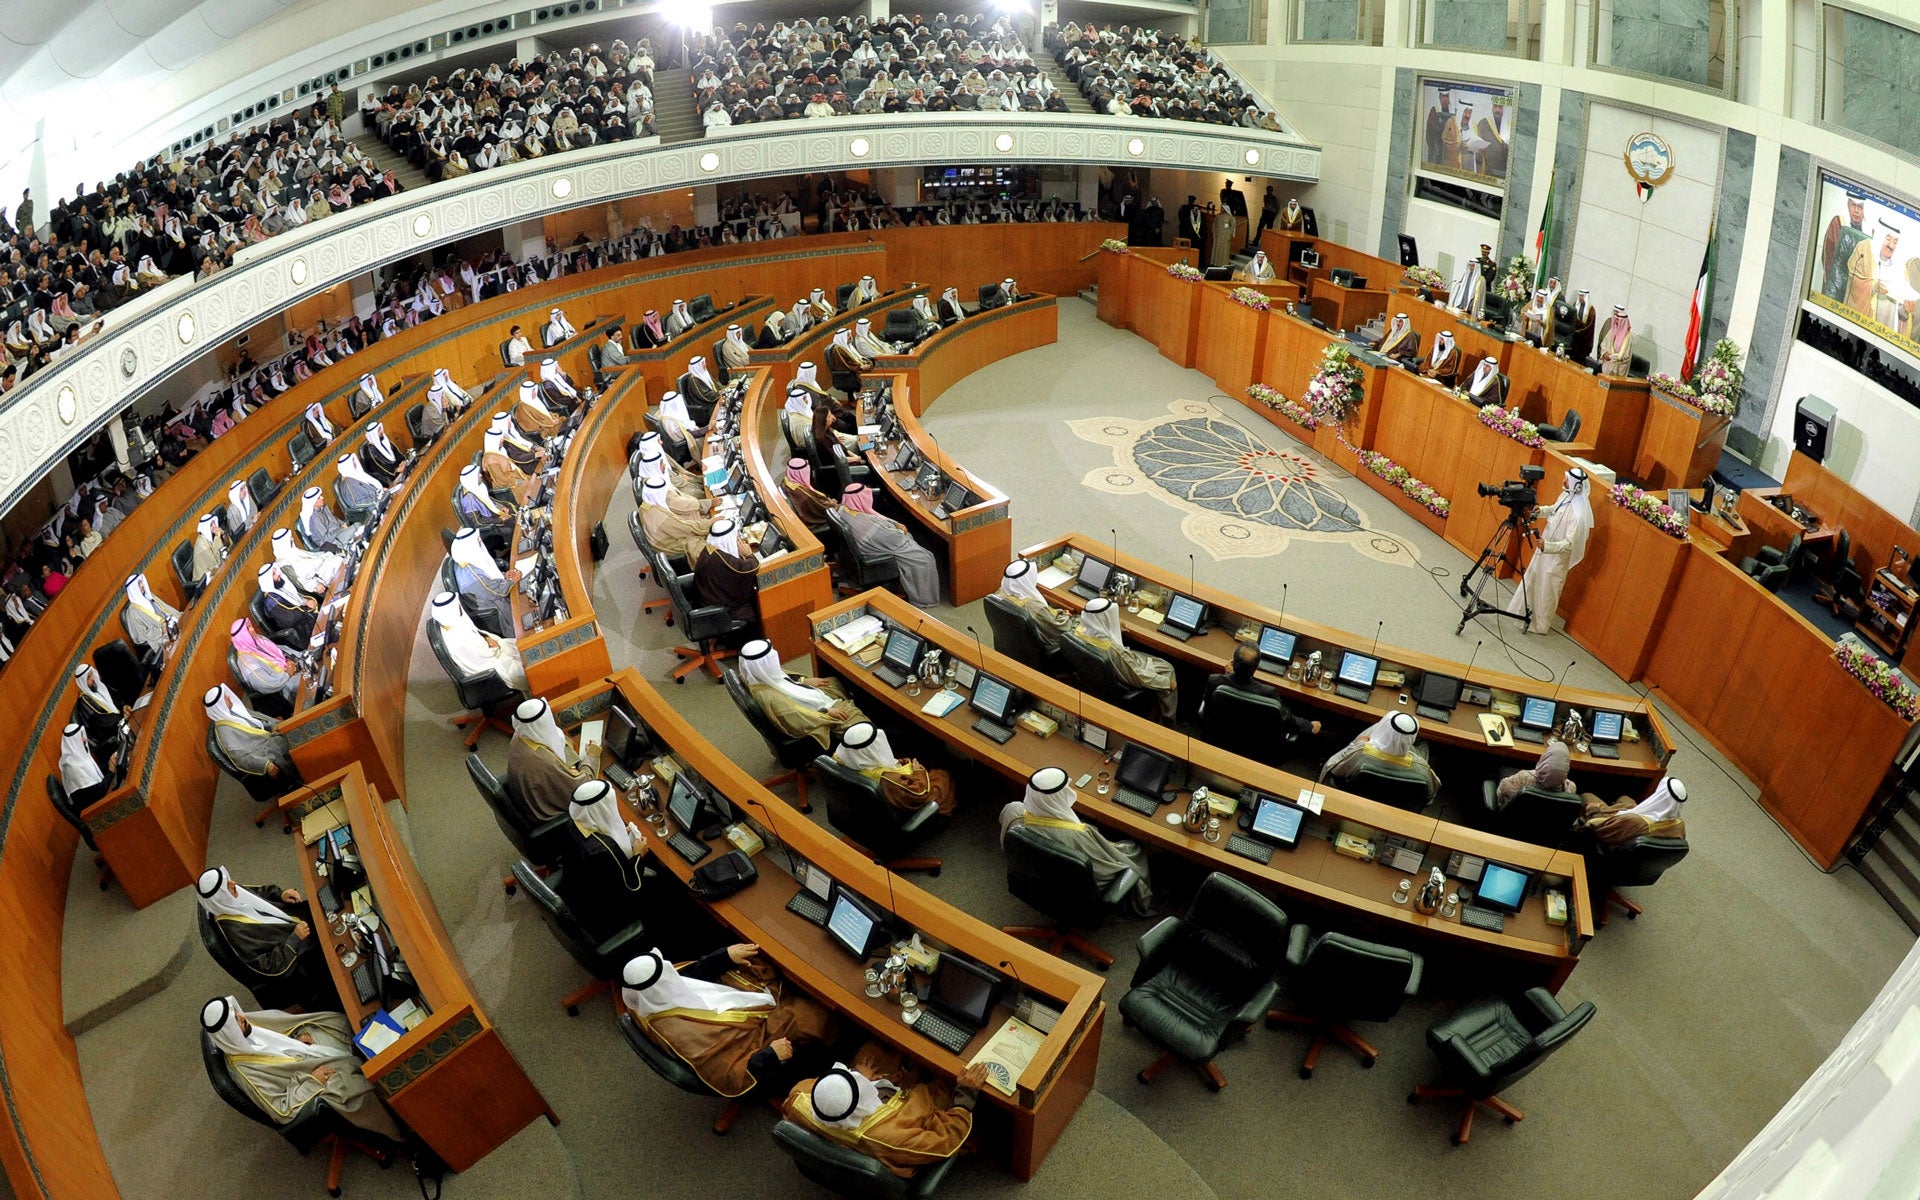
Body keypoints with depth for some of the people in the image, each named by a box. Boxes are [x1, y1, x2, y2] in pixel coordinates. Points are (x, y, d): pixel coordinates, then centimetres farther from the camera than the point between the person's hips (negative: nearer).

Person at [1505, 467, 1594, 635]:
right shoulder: (1565, 496, -6)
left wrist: (1547, 546, -43)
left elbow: (1570, 544, -31)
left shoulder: (1578, 514, -32)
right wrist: (1541, 511, -3)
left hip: (1557, 557, -8)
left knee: (1546, 591, 9)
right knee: (1531, 579, 24)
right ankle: (1521, 609, 44)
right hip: (1545, 548, 8)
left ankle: (1540, 625, 27)